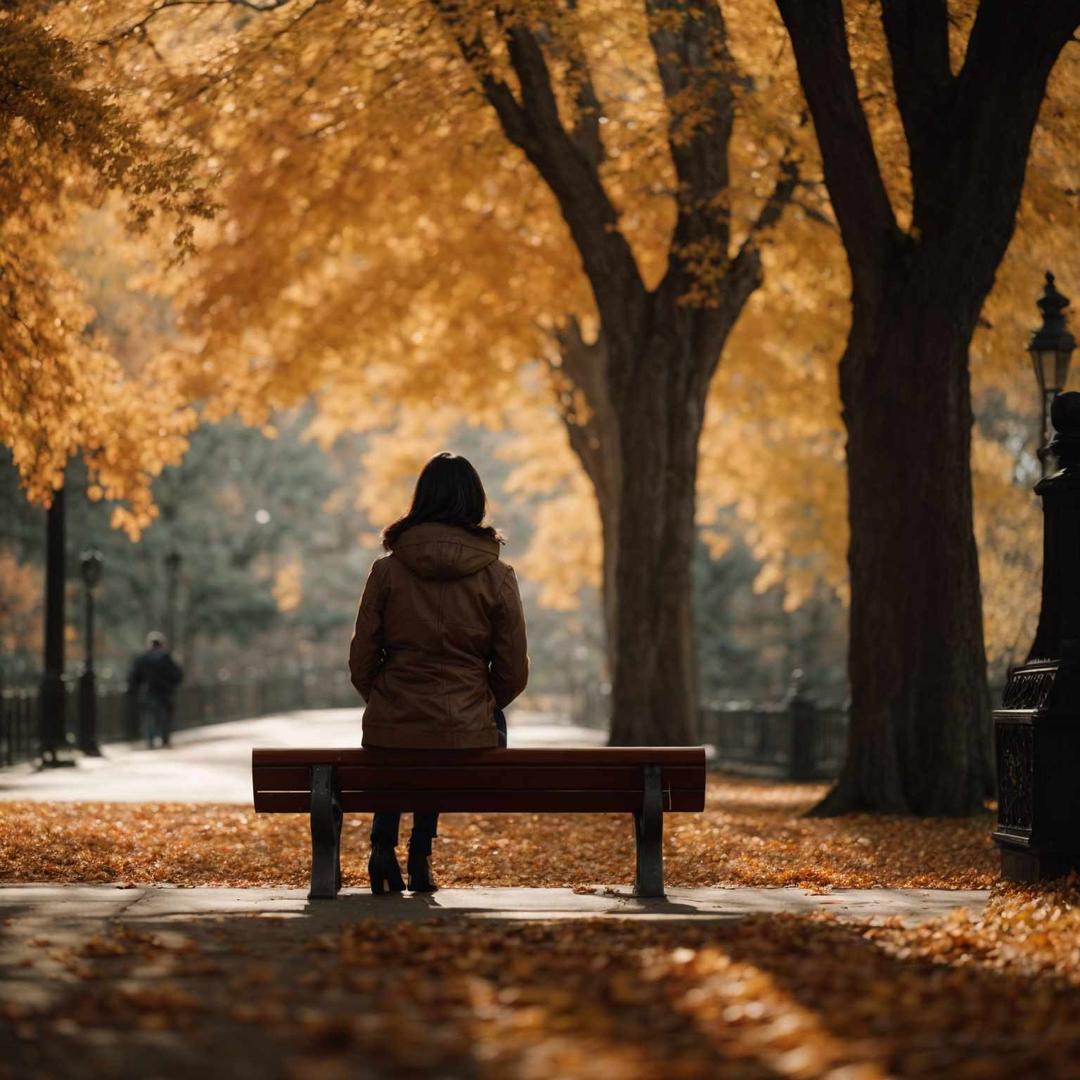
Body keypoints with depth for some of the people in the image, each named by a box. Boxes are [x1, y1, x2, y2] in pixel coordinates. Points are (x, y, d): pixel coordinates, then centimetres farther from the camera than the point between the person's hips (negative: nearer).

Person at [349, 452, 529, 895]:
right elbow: (513, 672, -1)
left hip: (391, 727, 1)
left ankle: (384, 846, 22)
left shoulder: (388, 570, -5)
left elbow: (361, 662, -1)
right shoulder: (496, 576, -6)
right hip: (467, 733, -1)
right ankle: (420, 855, 29)